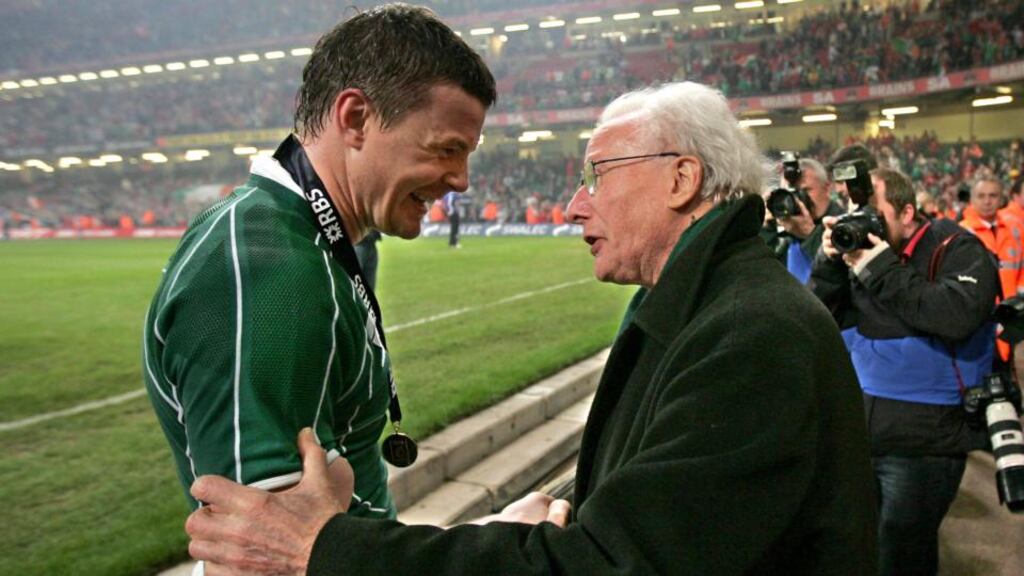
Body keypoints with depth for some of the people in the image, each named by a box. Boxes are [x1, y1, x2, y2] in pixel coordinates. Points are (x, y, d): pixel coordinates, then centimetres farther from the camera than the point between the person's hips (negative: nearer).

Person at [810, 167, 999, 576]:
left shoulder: (956, 249, -9)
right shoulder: (858, 247, 7)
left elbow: (958, 317, -28)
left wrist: (884, 271, -23)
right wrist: (830, 263, -12)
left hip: (922, 444, -6)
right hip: (855, 434, 6)